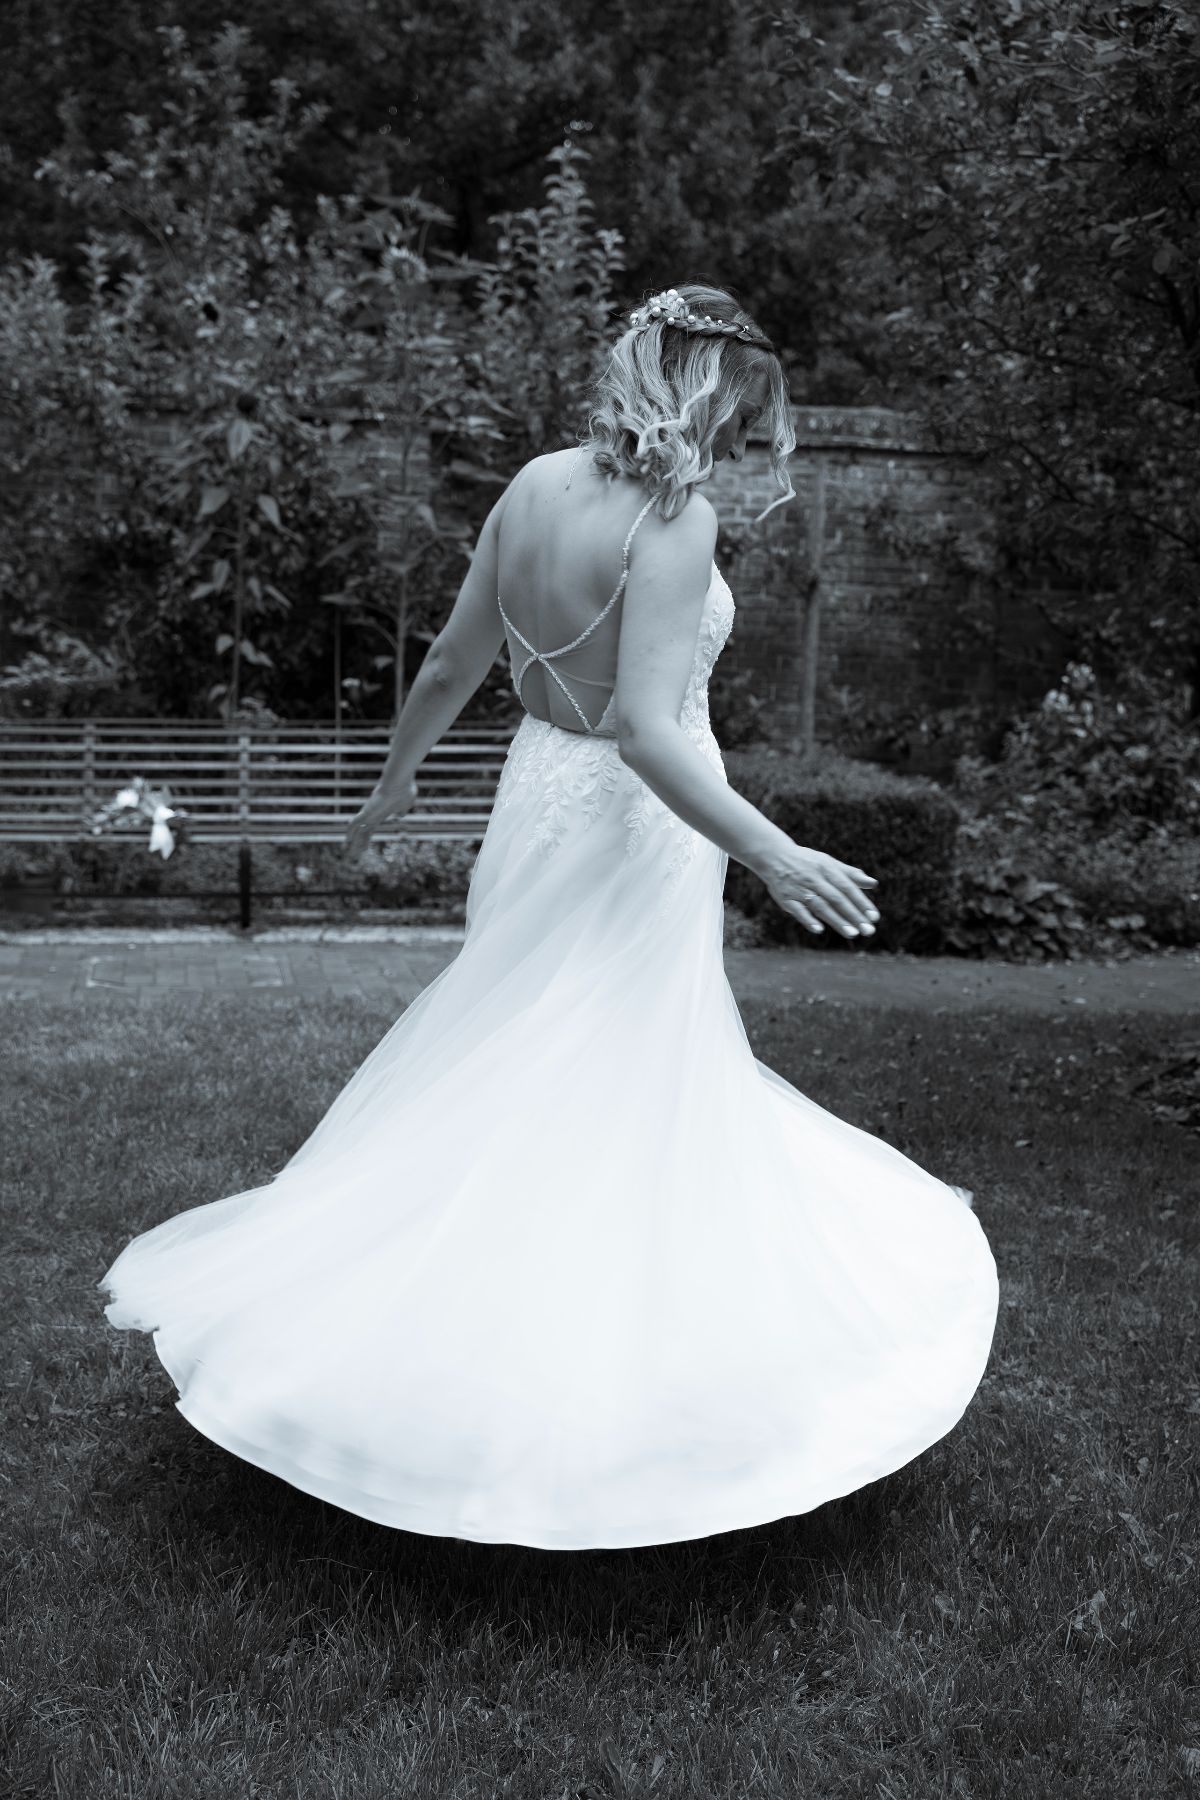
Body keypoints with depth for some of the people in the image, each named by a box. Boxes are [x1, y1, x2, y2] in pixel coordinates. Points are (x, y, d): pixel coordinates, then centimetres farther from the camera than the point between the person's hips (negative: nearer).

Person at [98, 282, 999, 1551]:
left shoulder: (534, 483, 0)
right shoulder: (673, 518, -21)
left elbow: (450, 667, 7)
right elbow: (645, 732, -28)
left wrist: (396, 779, 21)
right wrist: (772, 855, -26)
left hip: (537, 802, 7)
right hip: (634, 829, -7)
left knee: (503, 1074, 21)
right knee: (625, 1106, 7)